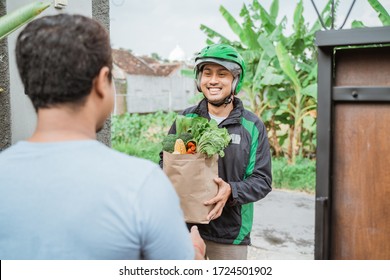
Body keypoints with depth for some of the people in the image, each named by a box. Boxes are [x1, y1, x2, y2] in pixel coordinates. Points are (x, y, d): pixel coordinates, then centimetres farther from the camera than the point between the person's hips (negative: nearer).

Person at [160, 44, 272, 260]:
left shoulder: (253, 126, -3)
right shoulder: (186, 118, 2)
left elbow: (263, 180, -4)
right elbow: (165, 159, 12)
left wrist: (231, 191, -23)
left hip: (230, 232, -1)